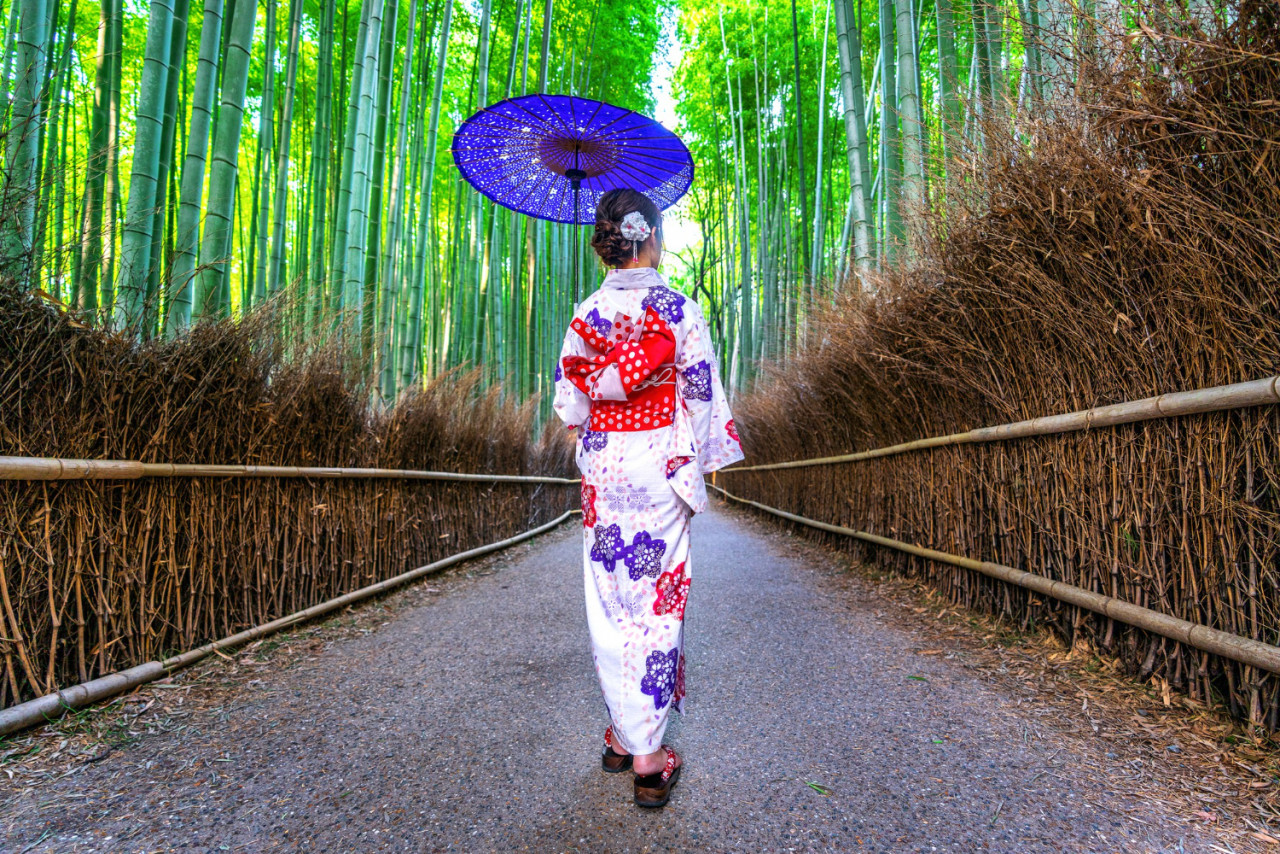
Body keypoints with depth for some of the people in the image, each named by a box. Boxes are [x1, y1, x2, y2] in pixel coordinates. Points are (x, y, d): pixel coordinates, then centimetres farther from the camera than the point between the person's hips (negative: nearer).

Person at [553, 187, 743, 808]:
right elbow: (702, 397, -5)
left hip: (603, 471, 2)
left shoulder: (586, 315, 1)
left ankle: (622, 736, 25)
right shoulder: (679, 309, -6)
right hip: (663, 471, -2)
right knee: (658, 601, 5)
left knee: (610, 601, 12)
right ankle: (648, 755, 14)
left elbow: (569, 403, 3)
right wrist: (697, 465, 6)